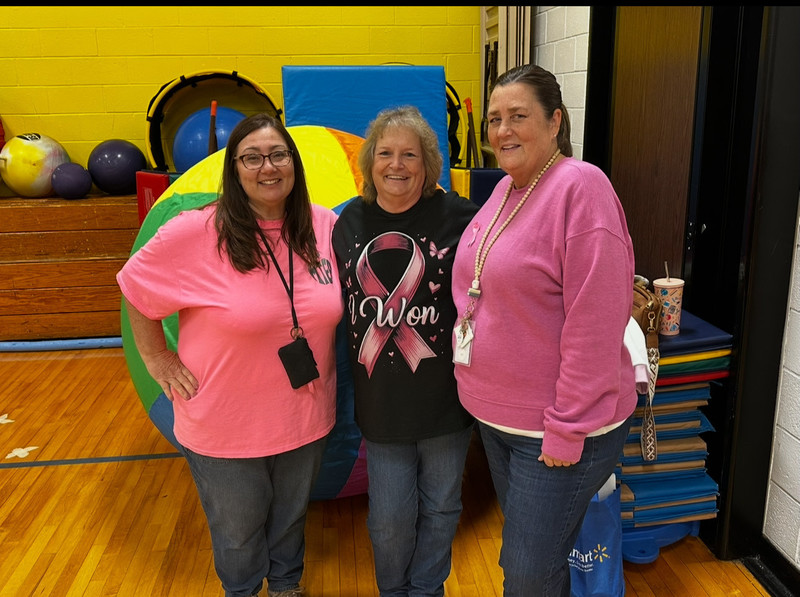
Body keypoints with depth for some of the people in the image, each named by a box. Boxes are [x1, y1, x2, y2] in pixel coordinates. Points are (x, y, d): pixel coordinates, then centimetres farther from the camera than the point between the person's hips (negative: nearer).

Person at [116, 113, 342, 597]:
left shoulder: (326, 228, -8)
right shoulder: (198, 232, -18)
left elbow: (343, 301, 9)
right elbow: (136, 288, -5)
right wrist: (157, 357, -6)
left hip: (307, 420, 3)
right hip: (225, 428, -3)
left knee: (291, 517, 26)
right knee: (239, 531, 20)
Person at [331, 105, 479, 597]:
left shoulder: (457, 216, -11)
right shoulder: (349, 223, 2)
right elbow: (336, 306, 11)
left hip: (445, 399, -2)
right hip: (381, 404, 2)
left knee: (440, 508, 18)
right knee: (389, 519, 12)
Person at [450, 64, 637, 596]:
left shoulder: (581, 187, -19)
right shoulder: (506, 188, 7)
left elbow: (595, 324, -23)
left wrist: (567, 430, -21)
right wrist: (486, 396, 14)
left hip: (556, 430, -8)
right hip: (495, 413, 8)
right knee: (517, 554, 24)